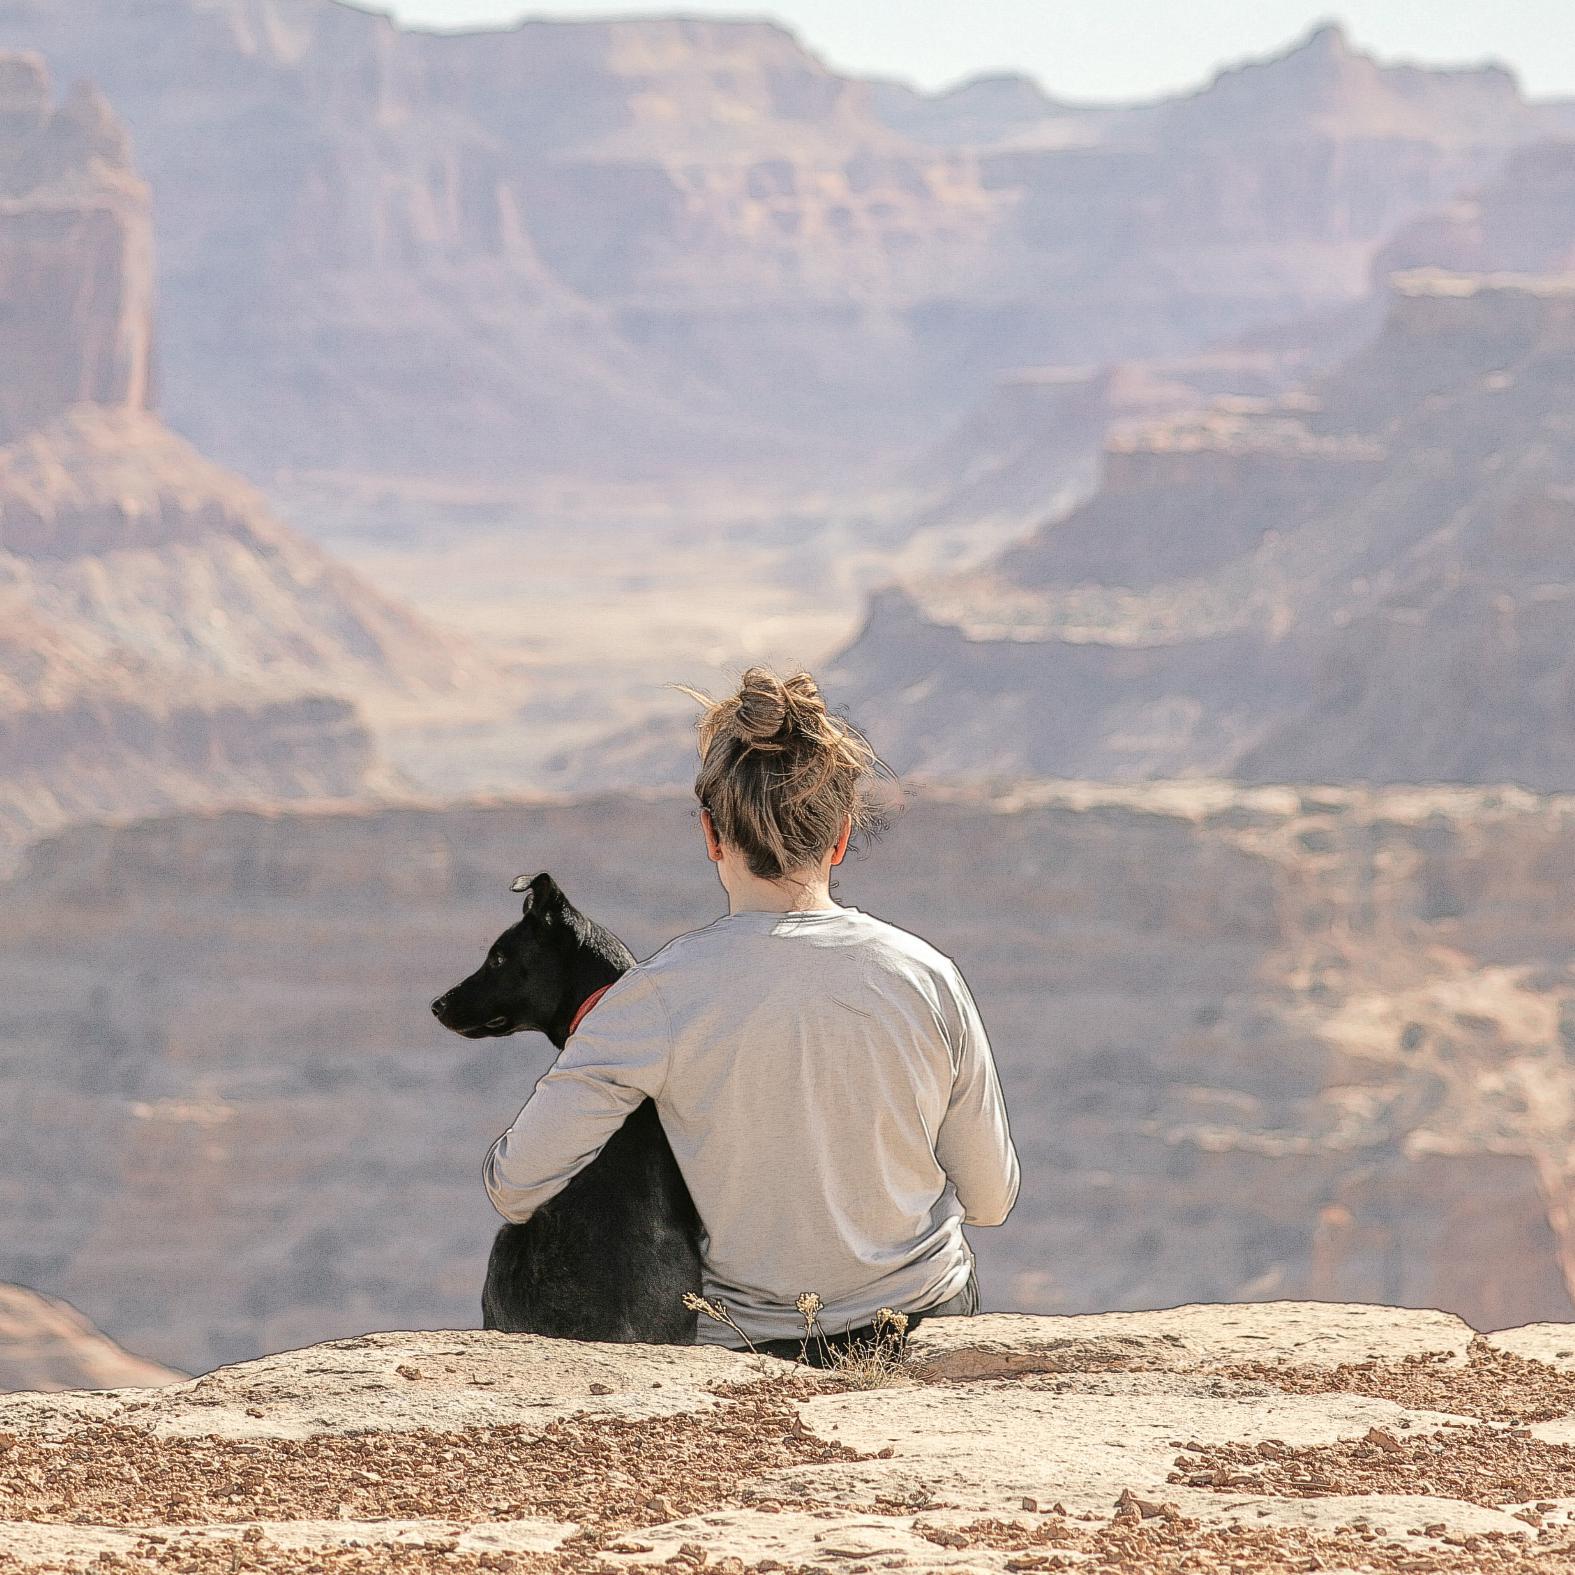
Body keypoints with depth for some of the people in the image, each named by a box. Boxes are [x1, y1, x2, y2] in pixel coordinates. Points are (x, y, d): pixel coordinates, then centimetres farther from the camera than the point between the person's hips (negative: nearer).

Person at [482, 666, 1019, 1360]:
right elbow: (992, 1198, 0)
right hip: (930, 1318, 2)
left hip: (752, 1344, -2)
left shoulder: (662, 993, -19)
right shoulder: (928, 978, -12)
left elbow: (514, 1185, -15)